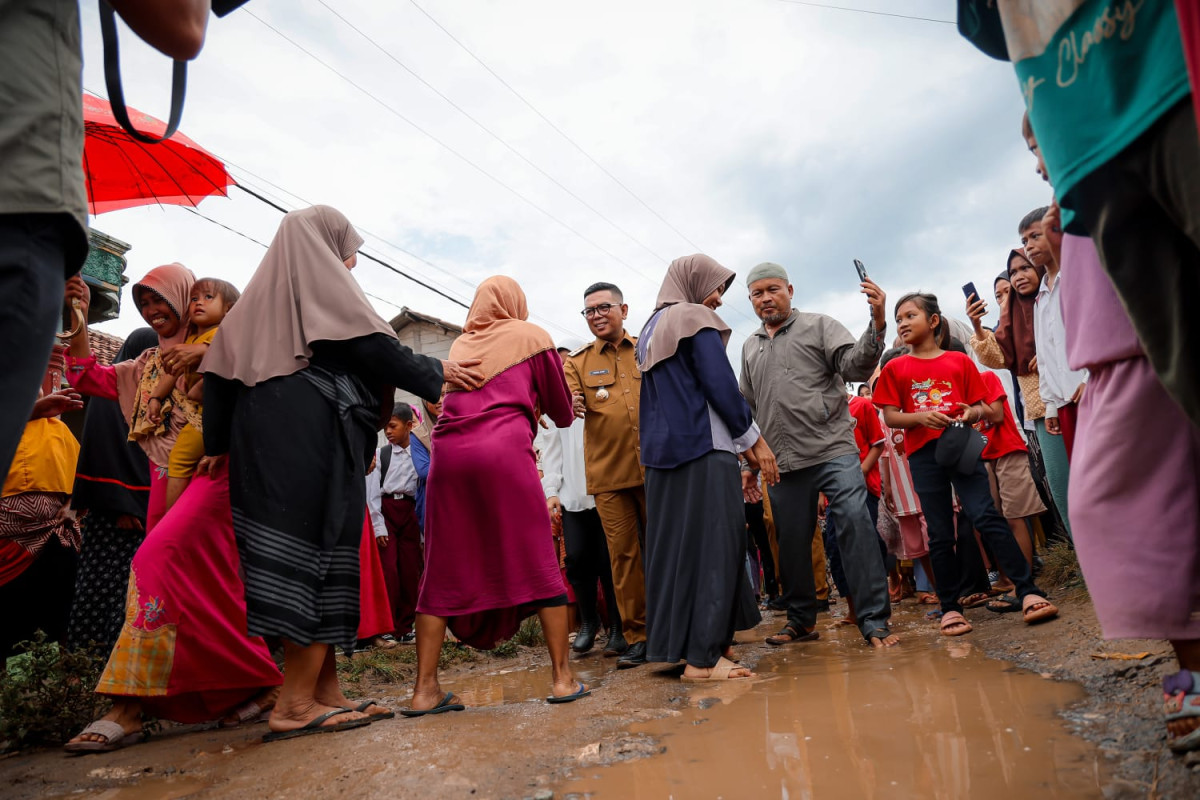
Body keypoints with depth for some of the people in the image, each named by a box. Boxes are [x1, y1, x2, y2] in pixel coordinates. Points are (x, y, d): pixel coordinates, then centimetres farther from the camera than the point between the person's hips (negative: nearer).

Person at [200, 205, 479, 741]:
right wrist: (434, 372, 7)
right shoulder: (322, 280, 3)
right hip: (312, 434, -8)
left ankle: (326, 693, 8)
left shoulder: (261, 292, 24)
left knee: (292, 560, 5)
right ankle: (296, 705, -6)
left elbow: (219, 368, 18)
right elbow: (374, 347, -5)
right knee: (321, 554, -7)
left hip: (261, 437, 8)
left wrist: (221, 443, 18)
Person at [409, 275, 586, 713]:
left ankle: (425, 688, 9)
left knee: (443, 572, 8)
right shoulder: (531, 336, 13)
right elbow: (562, 411, 16)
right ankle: (562, 677, 6)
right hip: (504, 450, -4)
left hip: (448, 451, 4)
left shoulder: (459, 344, 23)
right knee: (538, 564, 3)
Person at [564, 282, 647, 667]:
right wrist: (570, 406, -28)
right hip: (609, 474, 0)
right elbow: (567, 403, -6)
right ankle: (635, 634, 14)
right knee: (623, 552, 3)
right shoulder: (577, 362, 9)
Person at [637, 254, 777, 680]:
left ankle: (678, 642, 17)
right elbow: (721, 387, -13)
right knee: (712, 544, -6)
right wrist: (753, 441, -4)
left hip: (662, 453, 9)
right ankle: (703, 656, -5)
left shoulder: (652, 329, 21)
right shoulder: (696, 320, -4)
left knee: (674, 544, 10)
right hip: (703, 450, -8)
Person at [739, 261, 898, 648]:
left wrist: (877, 324, -26)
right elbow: (748, 406, 25)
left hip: (833, 451, -4)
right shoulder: (750, 347, 18)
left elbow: (855, 366, -10)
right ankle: (801, 620, 25)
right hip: (782, 463, 5)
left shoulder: (819, 326, 5)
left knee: (856, 525, -13)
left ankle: (874, 621, -4)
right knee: (792, 542, 10)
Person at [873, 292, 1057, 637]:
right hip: (923, 453, 1)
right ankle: (950, 607, 13)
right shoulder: (895, 369, 8)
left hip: (961, 447, 0)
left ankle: (1028, 592, -5)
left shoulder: (960, 361, 9)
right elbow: (890, 417, 3)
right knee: (940, 534, 4)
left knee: (986, 516, -13)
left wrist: (970, 414, -13)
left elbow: (980, 407, 10)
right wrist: (921, 417, -15)